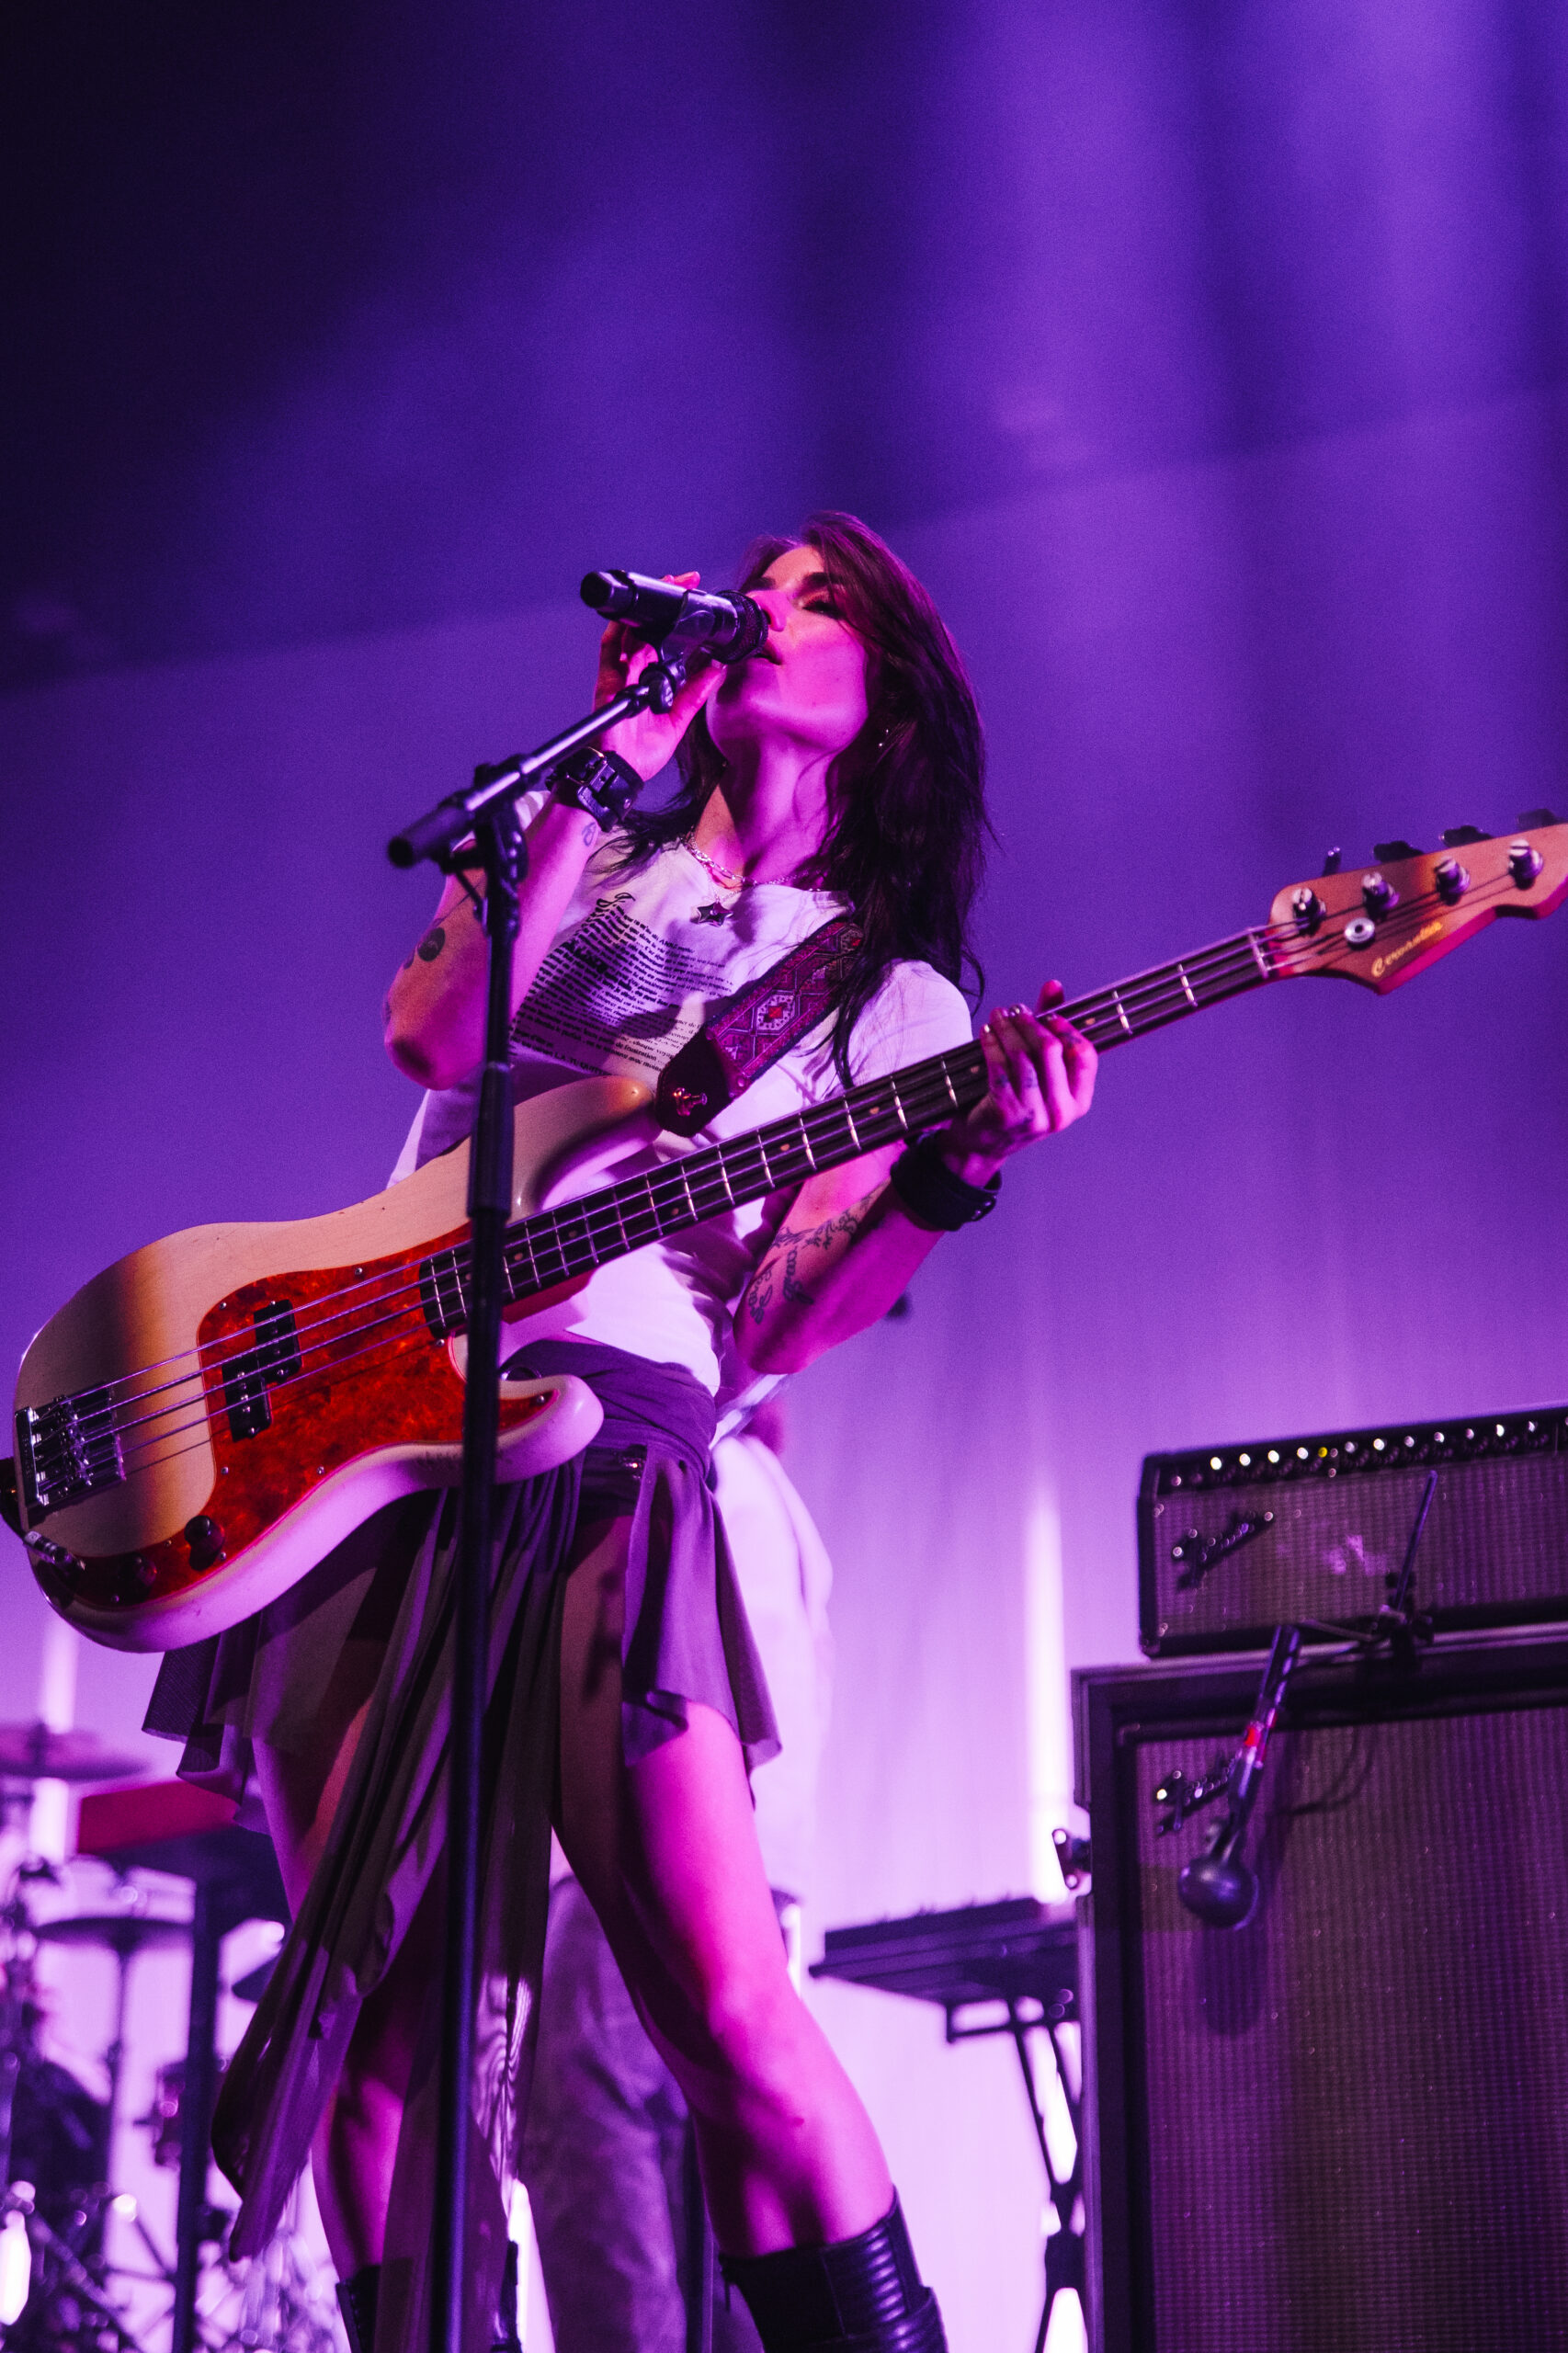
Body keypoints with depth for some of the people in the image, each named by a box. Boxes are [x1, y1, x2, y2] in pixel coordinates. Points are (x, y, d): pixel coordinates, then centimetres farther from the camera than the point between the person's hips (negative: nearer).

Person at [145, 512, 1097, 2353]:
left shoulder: (896, 997, 14)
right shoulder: (573, 841, 21)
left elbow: (780, 1326, 2)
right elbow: (435, 1038, -1)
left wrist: (957, 1171, -15)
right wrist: (610, 765, 0)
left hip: (616, 1434, -3)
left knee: (725, 2009, -16)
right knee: (377, 2010, 0)